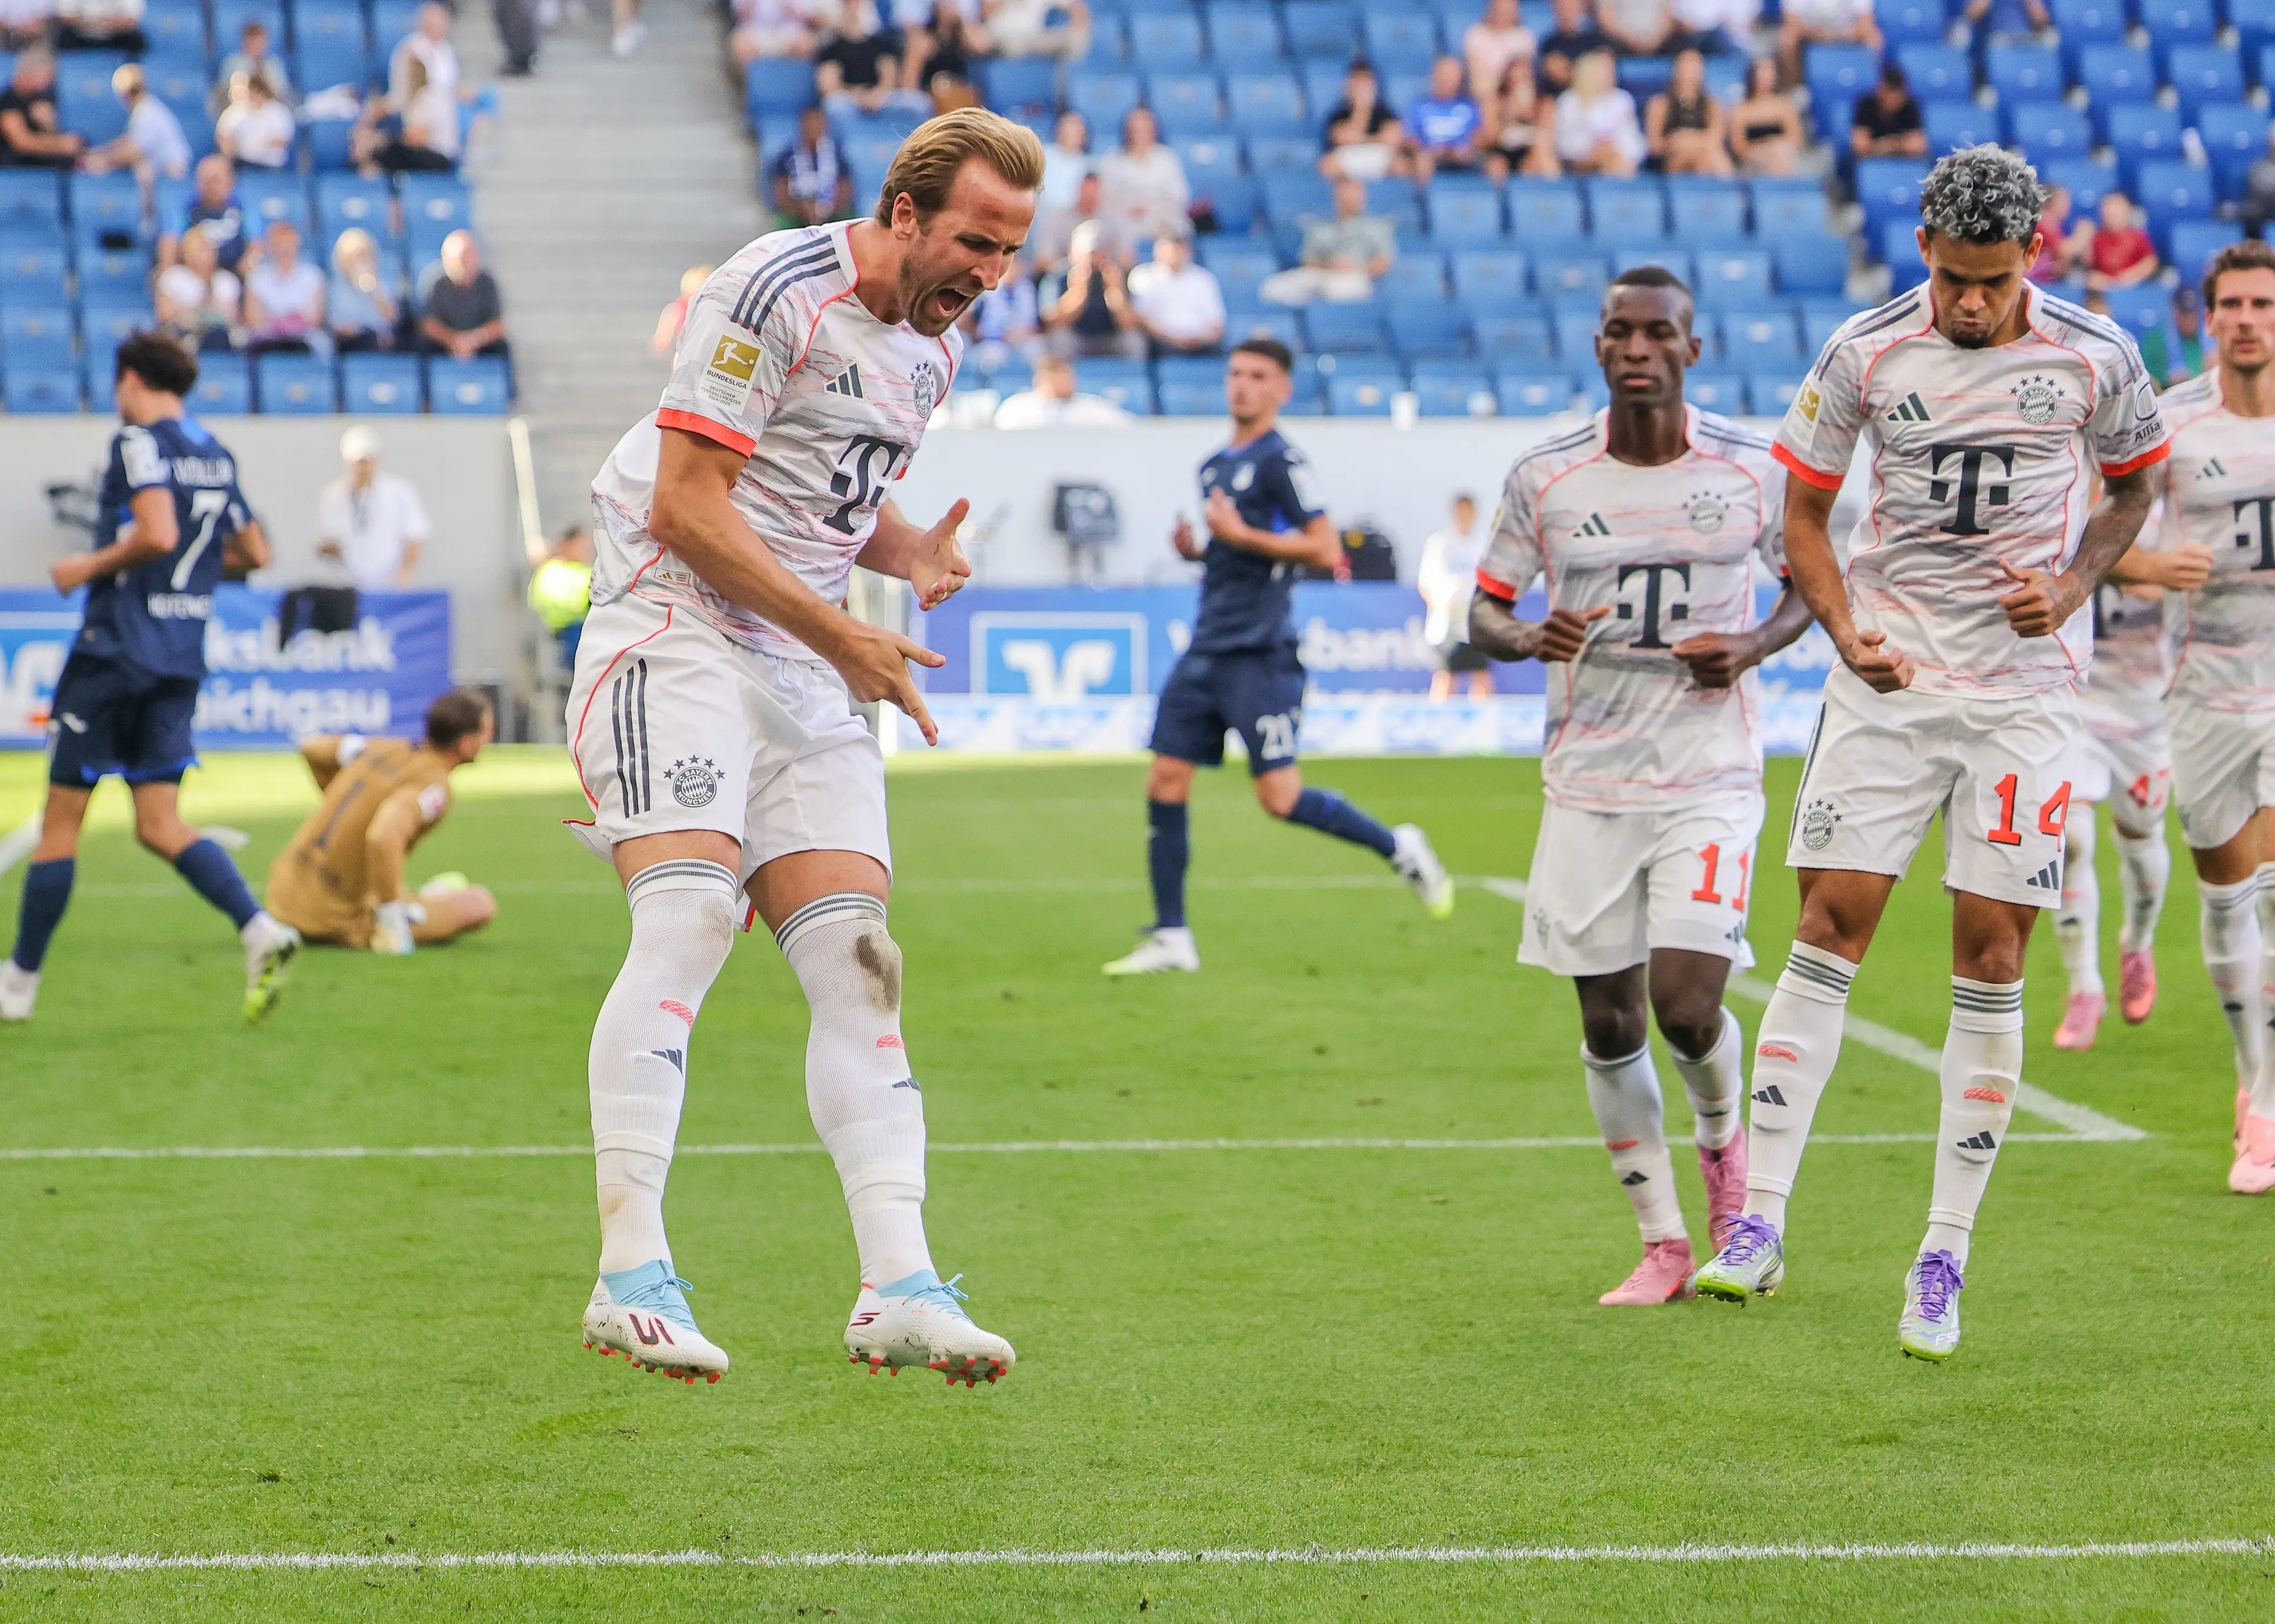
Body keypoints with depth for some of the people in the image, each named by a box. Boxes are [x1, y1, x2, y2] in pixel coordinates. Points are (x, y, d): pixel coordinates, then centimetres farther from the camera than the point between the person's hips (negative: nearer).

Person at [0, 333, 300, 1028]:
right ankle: (260, 931, -18)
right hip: (181, 662, 7)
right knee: (160, 826, 4)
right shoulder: (217, 456, 14)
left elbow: (157, 533, -23)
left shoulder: (139, 442, -9)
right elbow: (254, 553, 20)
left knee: (61, 821, 3)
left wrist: (88, 568, -11)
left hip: (114, 651, -7)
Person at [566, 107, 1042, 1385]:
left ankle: (899, 1290, -7)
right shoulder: (777, 289, -13)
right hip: (676, 625, -8)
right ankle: (631, 1279, -23)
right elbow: (687, 505, -16)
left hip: (810, 664, 8)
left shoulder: (936, 348, 14)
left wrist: (912, 551, 4)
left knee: (858, 961, -3)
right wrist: (841, 636, -16)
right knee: (689, 921, -22)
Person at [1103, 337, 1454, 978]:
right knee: (1165, 783, 1)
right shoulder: (1216, 466, 17)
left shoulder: (1280, 461, -9)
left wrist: (1240, 535, -17)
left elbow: (1326, 550, -16)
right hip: (1207, 650, 8)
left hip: (1259, 652, -8)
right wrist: (1193, 548, 8)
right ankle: (1171, 938, 7)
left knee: (1279, 796, -10)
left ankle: (1400, 848, 11)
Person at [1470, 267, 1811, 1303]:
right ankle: (1663, 1245, 18)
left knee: (1687, 1008, -14)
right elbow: (1484, 614, 8)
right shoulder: (1544, 478, 0)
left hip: (1711, 778, -2)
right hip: (1588, 783, 2)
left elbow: (1811, 581, 13)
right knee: (1609, 1024, 4)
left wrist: (1752, 646, -7)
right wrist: (1531, 639, -15)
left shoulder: (1751, 469, -2)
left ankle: (1723, 1135, 22)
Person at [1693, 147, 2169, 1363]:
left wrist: (2070, 588, -4)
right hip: (1889, 675, 0)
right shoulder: (1866, 352, -4)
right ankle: (1757, 1225, 0)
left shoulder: (2093, 357, -3)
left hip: (2026, 684, 0)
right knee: (1830, 931, -6)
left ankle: (1943, 1263, 5)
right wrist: (1846, 631, -9)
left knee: (1990, 963, -2)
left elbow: (2135, 486, 14)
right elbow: (1802, 508, 7)